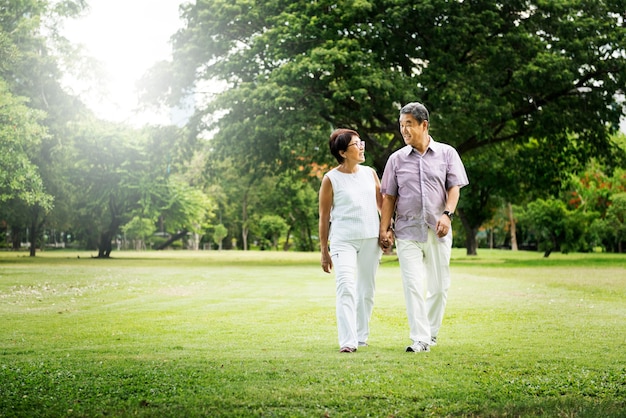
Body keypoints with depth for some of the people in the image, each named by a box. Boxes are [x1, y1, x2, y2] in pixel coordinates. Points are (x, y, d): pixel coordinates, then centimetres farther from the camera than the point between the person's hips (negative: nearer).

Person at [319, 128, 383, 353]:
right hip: (343, 240, -5)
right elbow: (324, 217, -1)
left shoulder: (370, 173, 9)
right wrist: (324, 251, -1)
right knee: (346, 288, -16)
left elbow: (382, 203, 16)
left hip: (371, 239, 5)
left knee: (367, 290, 10)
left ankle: (361, 336, 23)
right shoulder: (331, 179, -3)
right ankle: (347, 341, -20)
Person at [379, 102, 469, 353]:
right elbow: (389, 196, 9)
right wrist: (384, 228, 1)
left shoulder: (446, 153, 6)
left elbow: (454, 188, 2)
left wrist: (447, 214, -14)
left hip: (437, 231, 0)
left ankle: (431, 332, 23)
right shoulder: (396, 159, 7)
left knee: (439, 286, 6)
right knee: (413, 285, -9)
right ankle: (420, 339, -7)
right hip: (407, 231, 0)